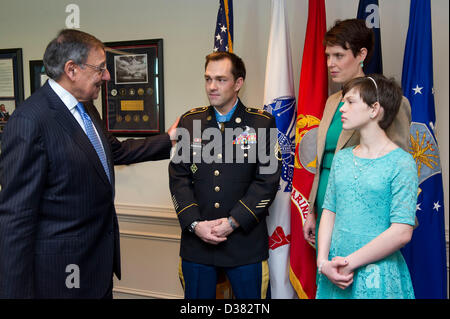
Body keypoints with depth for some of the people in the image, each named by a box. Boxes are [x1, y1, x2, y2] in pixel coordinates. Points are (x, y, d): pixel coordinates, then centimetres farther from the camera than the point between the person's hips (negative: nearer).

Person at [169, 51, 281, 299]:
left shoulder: (262, 123, -1)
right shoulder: (189, 122, 7)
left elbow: (268, 181, -7)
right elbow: (178, 178, 3)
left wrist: (233, 222, -13)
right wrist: (195, 223, -9)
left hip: (246, 243, -2)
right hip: (196, 242, 2)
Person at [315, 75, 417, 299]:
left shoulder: (401, 162, -11)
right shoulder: (341, 158, 6)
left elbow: (401, 232, -17)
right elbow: (329, 212, 4)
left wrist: (349, 262, -15)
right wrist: (323, 261, -9)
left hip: (379, 276, -5)